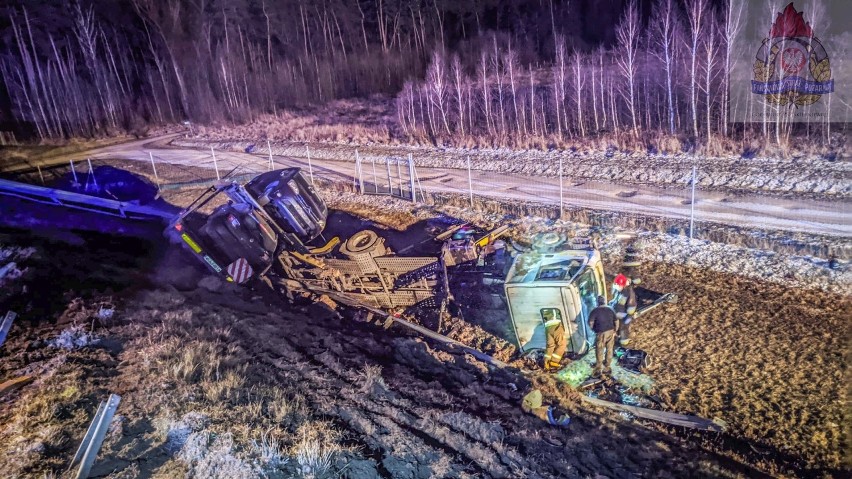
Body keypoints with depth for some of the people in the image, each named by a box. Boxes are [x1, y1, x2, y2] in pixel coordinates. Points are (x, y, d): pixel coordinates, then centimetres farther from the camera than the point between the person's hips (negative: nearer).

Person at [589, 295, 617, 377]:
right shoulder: (610, 310, 8)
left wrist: (593, 329, 4)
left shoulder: (595, 311, -8)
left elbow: (590, 323, -15)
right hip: (611, 332, 5)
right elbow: (616, 321, 11)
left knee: (599, 352, 3)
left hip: (601, 333, -5)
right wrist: (615, 331, 21)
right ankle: (607, 368, 20)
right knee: (609, 350, 13)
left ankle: (598, 370, 6)